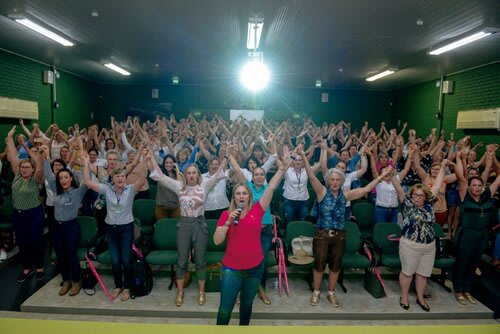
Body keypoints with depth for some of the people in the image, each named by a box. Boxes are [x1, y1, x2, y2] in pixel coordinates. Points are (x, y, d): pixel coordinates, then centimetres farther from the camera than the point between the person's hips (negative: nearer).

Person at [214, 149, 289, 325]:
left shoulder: (257, 210, -4)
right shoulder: (226, 214, -3)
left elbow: (271, 187, -8)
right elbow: (217, 241, -7)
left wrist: (282, 167, -11)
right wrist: (228, 222, -18)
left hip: (255, 266, 1)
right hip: (232, 268, -1)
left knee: (247, 304, 21)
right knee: (225, 308, 4)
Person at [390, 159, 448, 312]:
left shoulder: (429, 204, 4)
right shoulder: (407, 204, -7)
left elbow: (437, 185, 8)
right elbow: (398, 188, -18)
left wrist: (442, 167, 12)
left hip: (429, 247, 4)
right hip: (410, 246, -4)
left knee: (423, 273, 15)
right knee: (407, 272, 10)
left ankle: (420, 298, 33)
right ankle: (404, 296, 27)